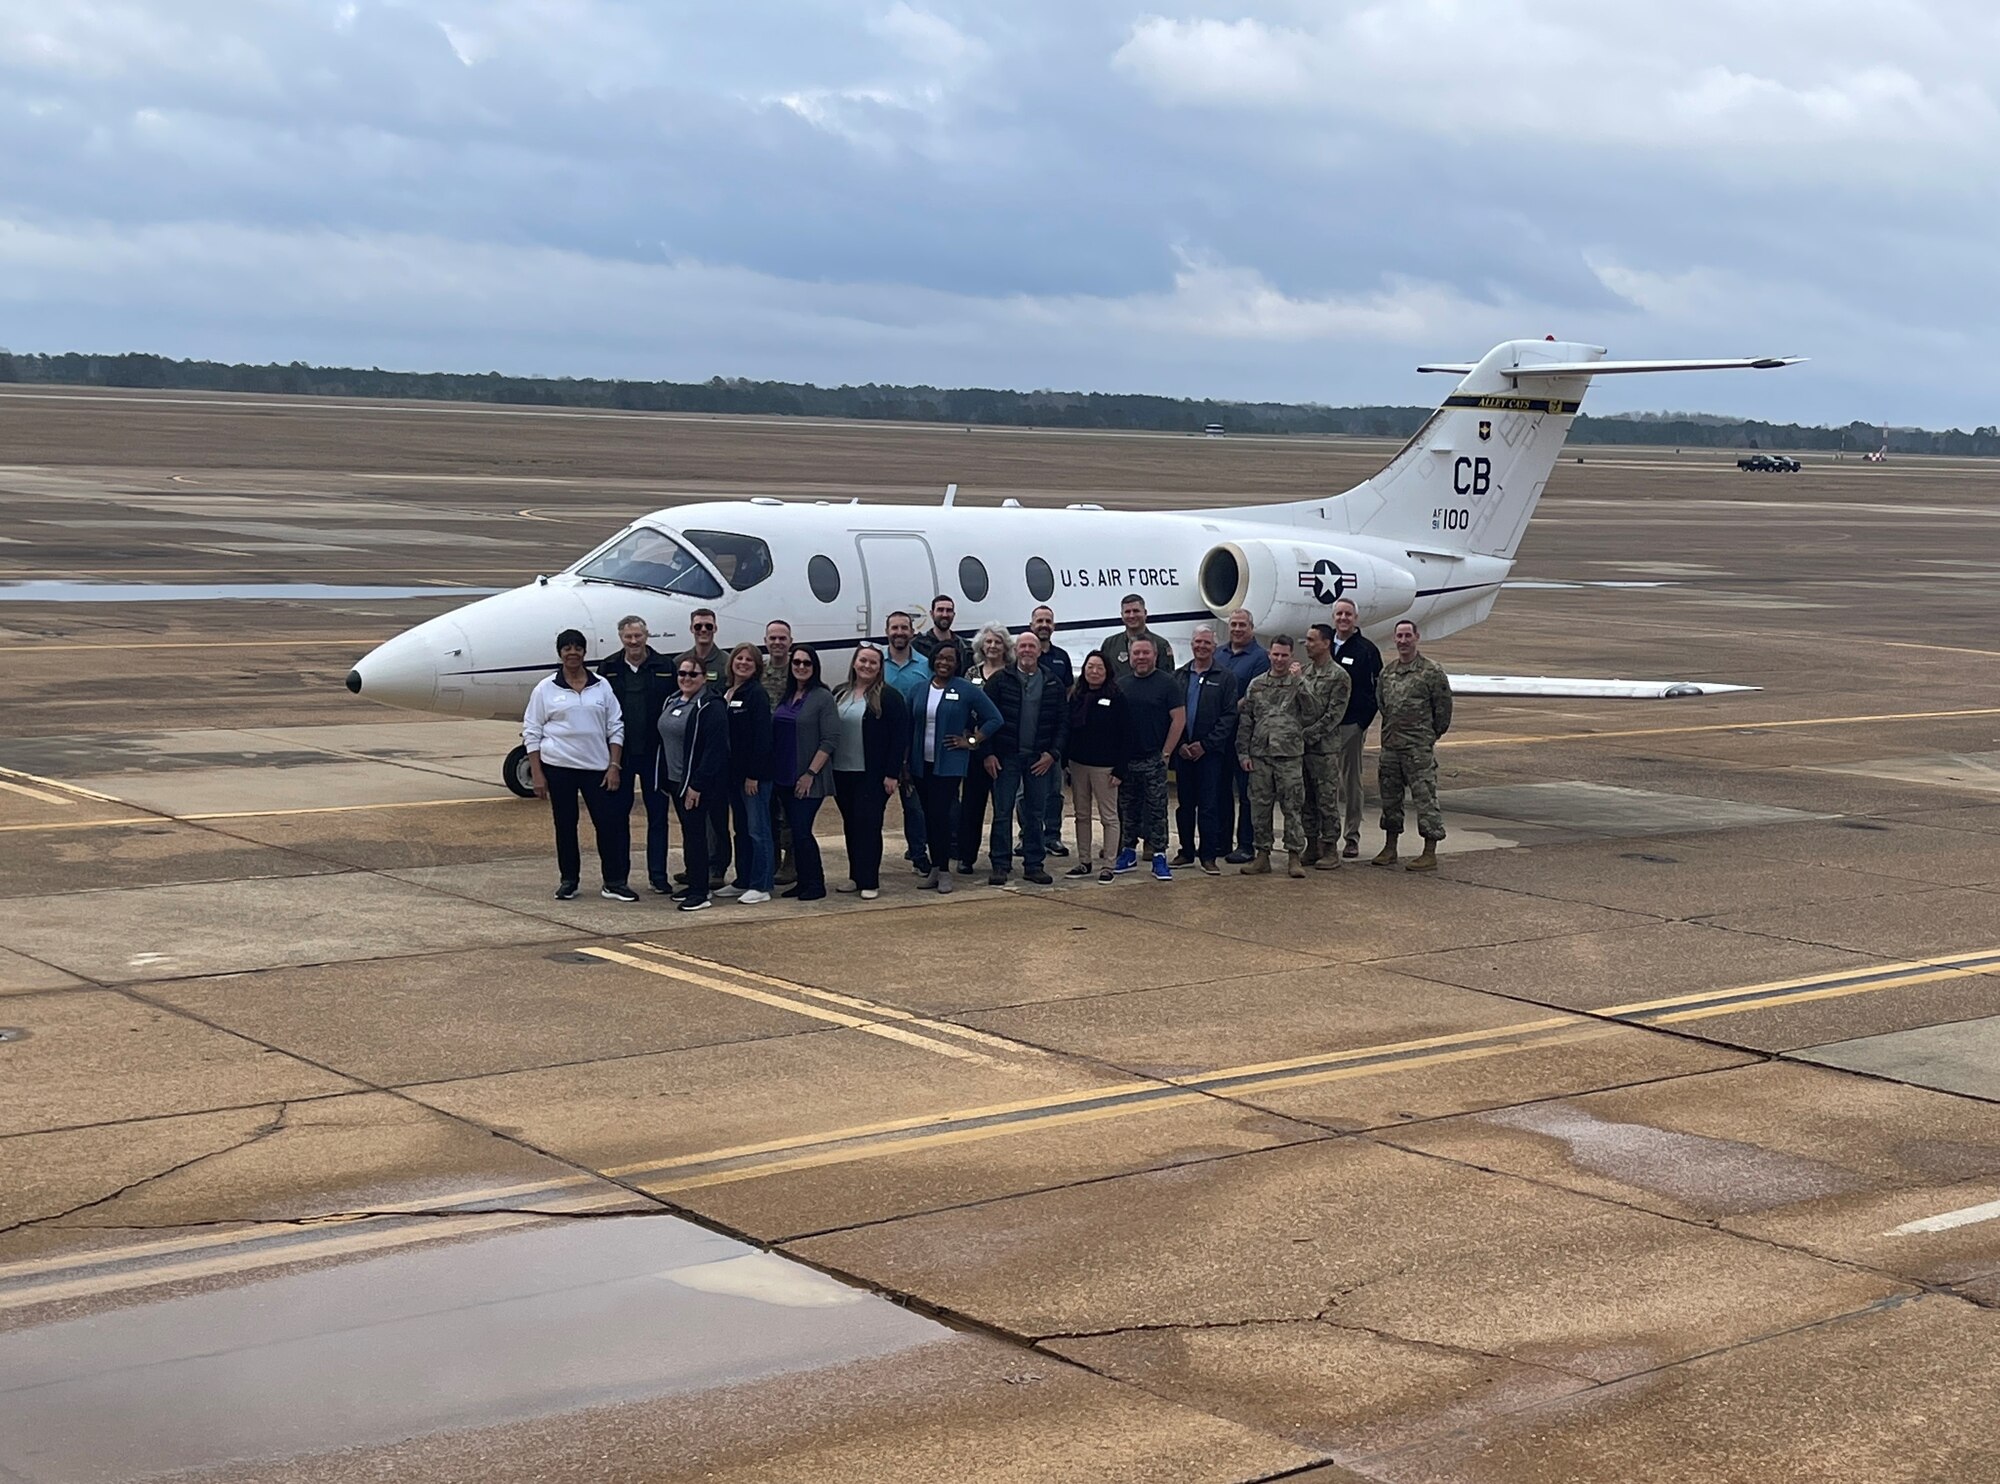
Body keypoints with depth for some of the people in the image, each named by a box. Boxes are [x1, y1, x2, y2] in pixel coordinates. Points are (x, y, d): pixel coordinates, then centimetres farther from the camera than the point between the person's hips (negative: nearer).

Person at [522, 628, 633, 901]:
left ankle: (614, 882, 4)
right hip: (559, 767, -1)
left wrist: (614, 766, -2)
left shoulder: (602, 686, 5)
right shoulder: (545, 689, 1)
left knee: (610, 822, -3)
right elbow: (531, 732, 2)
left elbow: (615, 728, 7)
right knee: (565, 824, 6)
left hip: (597, 767, 1)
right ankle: (568, 880, 18)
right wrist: (537, 774, -4)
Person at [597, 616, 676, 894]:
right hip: (619, 753, 1)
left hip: (654, 753, -1)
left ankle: (658, 875, 11)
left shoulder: (664, 668, -1)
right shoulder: (609, 669, 3)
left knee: (658, 815, 4)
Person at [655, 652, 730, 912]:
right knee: (688, 832, 14)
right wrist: (663, 778, 14)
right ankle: (694, 884, 23)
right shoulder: (672, 703, 13)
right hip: (675, 780, 9)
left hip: (697, 783, -9)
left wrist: (697, 784, -22)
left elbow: (715, 749, -20)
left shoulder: (711, 706, -15)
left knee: (694, 833, -9)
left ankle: (699, 893, -6)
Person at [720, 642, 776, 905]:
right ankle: (743, 880, 24)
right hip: (732, 771, 8)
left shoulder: (757, 694, -11)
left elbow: (762, 737, -15)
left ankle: (762, 886, 1)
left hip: (754, 772, -8)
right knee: (741, 828, 15)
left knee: (757, 829, -3)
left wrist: (754, 774, -18)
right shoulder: (724, 693, 11)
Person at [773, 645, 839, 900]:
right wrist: (774, 772, 9)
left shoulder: (823, 697, -8)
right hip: (785, 778, 6)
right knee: (795, 831, 10)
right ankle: (803, 882, 18)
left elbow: (830, 740, -13)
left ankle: (815, 884, 4)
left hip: (808, 779, -6)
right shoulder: (786, 697, 10)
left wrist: (810, 773, -16)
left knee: (801, 831, -8)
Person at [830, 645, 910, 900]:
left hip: (872, 774, -6)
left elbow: (900, 736, -10)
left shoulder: (888, 696, -7)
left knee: (868, 825, -6)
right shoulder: (839, 695, 11)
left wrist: (892, 774, -14)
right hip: (842, 773, 6)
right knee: (850, 825, 11)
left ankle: (870, 881, -1)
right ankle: (856, 876, 20)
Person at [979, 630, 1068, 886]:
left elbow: (1063, 721, 6)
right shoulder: (1000, 681, 0)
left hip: (1039, 759, 2)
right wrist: (987, 754, -9)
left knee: (1036, 814, 6)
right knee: (1002, 813, 0)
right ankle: (1000, 865, 6)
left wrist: (1053, 753, -4)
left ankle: (1034, 864, 14)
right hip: (1005, 757, -2)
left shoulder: (1052, 684, 7)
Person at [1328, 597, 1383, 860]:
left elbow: (1378, 688, -2)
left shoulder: (1367, 649, -1)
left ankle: (1352, 837, 9)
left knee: (1351, 781, 3)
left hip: (1352, 725, -3)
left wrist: (1364, 720, -8)